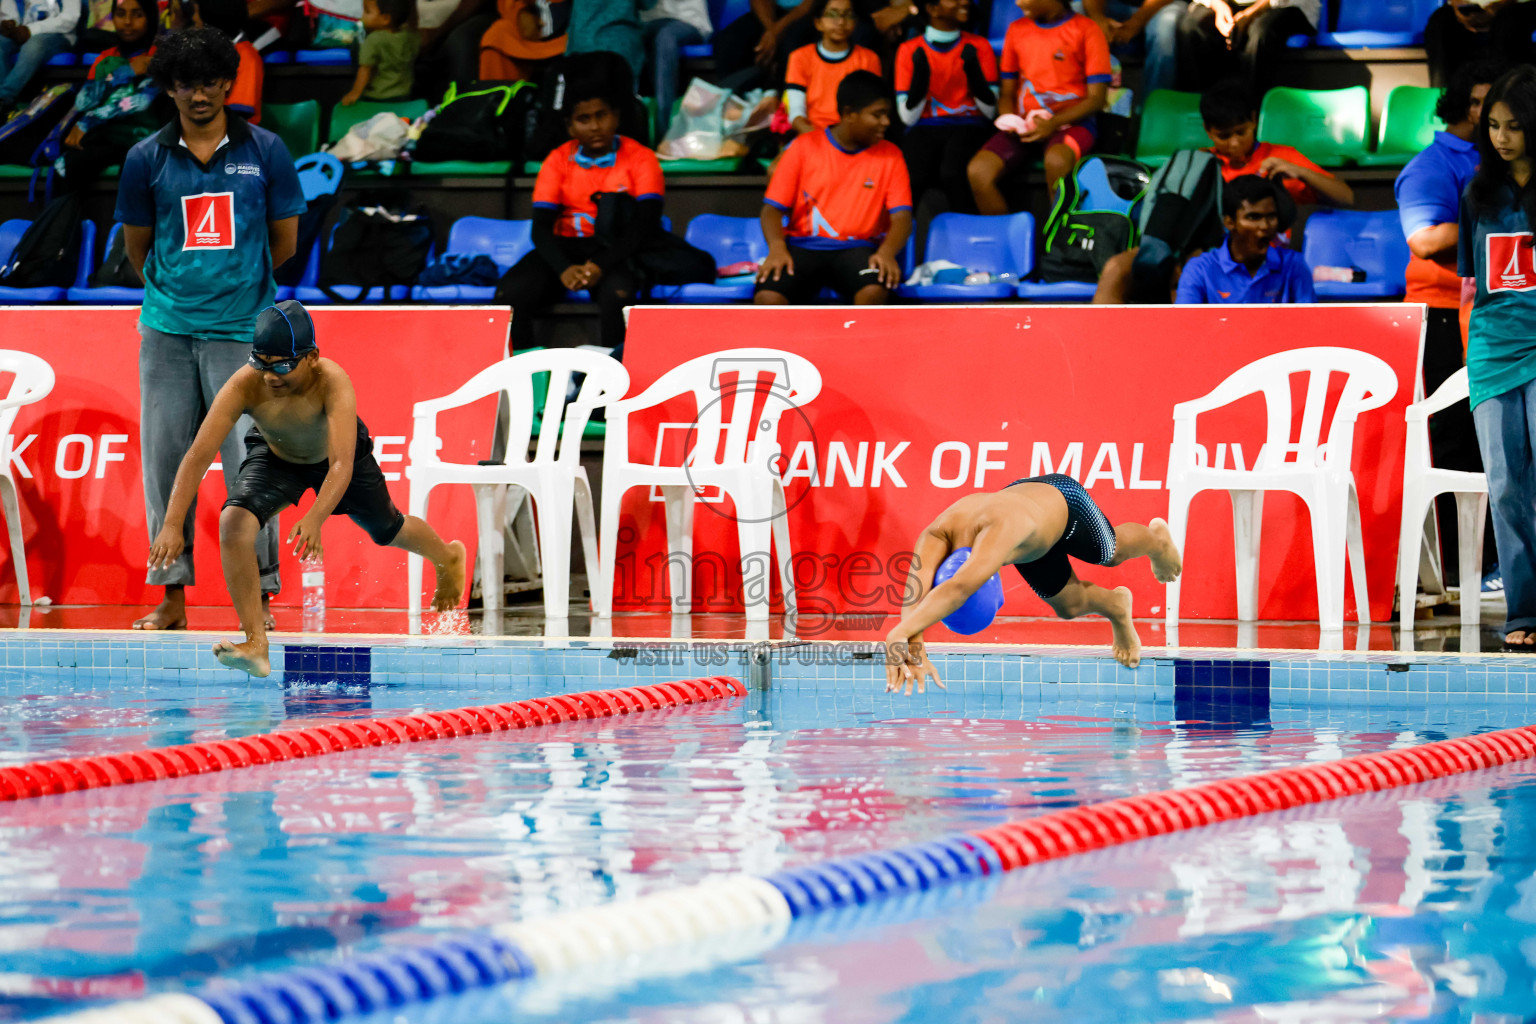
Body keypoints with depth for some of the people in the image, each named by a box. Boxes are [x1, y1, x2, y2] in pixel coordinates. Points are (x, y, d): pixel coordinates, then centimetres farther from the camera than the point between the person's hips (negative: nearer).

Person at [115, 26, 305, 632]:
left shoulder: (264, 151, 2)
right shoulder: (146, 160, 4)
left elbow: (285, 242, 9)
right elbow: (136, 247, 15)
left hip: (241, 330, -2)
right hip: (166, 332, 2)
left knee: (248, 465, -5)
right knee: (163, 461, 3)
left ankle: (258, 598, 1)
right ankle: (172, 596, 10)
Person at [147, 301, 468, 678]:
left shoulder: (332, 382, -44)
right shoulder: (244, 386, -39)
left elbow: (342, 465, -51)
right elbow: (197, 456, -40)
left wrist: (315, 519, -67)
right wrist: (173, 524, -51)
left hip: (333, 452, -1)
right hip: (275, 456, 1)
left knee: (388, 530, 22)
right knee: (234, 523, -27)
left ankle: (448, 557, 60)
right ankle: (256, 645, -19)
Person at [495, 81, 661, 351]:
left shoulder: (640, 159, 1)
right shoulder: (558, 161, 9)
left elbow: (647, 223, -10)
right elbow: (541, 227, 0)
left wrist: (601, 266, -27)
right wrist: (564, 269, -24)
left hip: (616, 251, -3)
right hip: (565, 248, 3)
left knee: (617, 294, -38)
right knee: (509, 294, -25)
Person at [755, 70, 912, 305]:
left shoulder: (890, 156, 9)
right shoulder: (804, 148, 5)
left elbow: (902, 216, 1)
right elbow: (773, 208, 3)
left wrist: (887, 252, -22)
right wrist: (777, 248, -18)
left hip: (857, 250, 1)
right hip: (803, 247, -1)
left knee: (875, 290, -35)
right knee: (767, 298, -31)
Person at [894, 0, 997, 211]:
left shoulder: (979, 47, 10)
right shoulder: (910, 50, 8)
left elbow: (990, 111, 4)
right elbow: (908, 117, 2)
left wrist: (973, 72, -10)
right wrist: (920, 76, -12)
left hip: (968, 126, 0)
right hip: (924, 129, 0)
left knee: (952, 172, -35)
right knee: (911, 176, -33)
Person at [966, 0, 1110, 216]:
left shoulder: (1086, 30, 1)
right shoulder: (1017, 30, 16)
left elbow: (1096, 98, -3)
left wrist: (1053, 124, -17)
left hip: (1069, 122, -4)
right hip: (1024, 124, 4)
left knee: (1057, 161, -40)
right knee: (978, 172, -25)